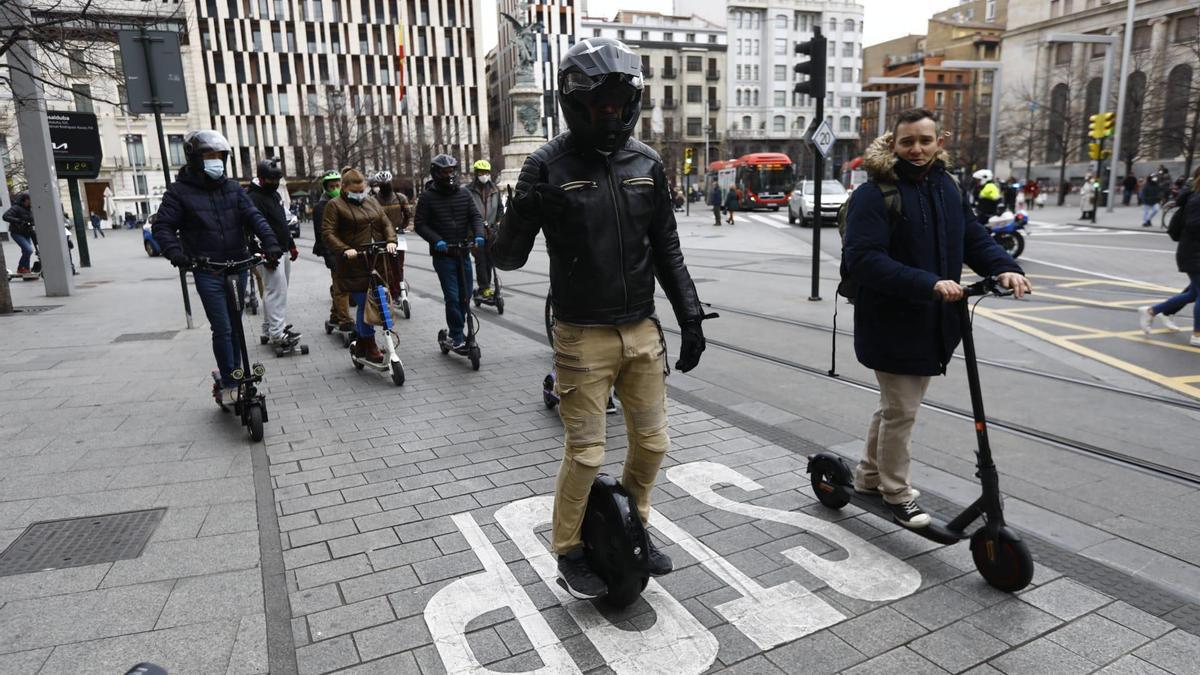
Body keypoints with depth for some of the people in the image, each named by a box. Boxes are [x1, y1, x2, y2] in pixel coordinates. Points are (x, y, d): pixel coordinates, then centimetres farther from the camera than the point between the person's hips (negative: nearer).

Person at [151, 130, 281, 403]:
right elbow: (162, 226, -2)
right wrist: (174, 251, -21)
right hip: (208, 271, -4)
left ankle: (232, 374, 26)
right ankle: (229, 383, 5)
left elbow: (253, 217, -1)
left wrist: (269, 242, -18)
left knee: (235, 326, 13)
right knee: (223, 329, -7)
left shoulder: (232, 188, 9)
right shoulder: (180, 191, -1)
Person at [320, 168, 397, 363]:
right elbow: (328, 233, -8)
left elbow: (386, 224, 14)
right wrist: (344, 250, -24)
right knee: (364, 305, -7)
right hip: (353, 266, -6)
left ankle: (360, 345, 24)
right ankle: (370, 348, 5)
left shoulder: (372, 202, 18)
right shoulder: (334, 205, -1)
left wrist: (391, 241, -6)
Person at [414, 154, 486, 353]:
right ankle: (457, 338, 0)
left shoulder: (463, 193, 7)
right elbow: (420, 225, -4)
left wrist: (478, 235, -15)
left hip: (464, 252, 4)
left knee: (466, 294, 8)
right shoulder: (427, 197, -3)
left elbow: (476, 216, 4)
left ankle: (456, 329, 28)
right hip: (443, 254, -4)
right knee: (453, 296, -9)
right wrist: (436, 241, -20)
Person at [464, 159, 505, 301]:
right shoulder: (469, 190, -2)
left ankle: (484, 287, 14)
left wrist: (499, 221, 8)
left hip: (491, 231, 4)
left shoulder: (495, 189, 12)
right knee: (480, 259, -7)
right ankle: (485, 288, -6)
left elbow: (500, 207, 20)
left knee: (490, 259, 5)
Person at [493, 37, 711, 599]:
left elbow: (667, 252, 11)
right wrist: (525, 213, -30)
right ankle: (569, 553, 27)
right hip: (583, 337, -5)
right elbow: (509, 257, -11)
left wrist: (690, 318, 6)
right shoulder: (549, 166, -9)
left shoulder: (646, 163, 4)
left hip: (642, 332, 5)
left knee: (652, 443, 13)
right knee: (585, 453, 2)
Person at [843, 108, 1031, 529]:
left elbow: (974, 237, 9)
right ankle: (896, 493, 21)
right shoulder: (873, 194, -15)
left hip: (933, 323, 8)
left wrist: (1005, 268, -12)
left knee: (897, 405, 20)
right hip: (891, 325, -8)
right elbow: (863, 259, -26)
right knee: (901, 411, 2)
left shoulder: (945, 188, 9)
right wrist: (929, 284, -33)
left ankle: (870, 475, 39)